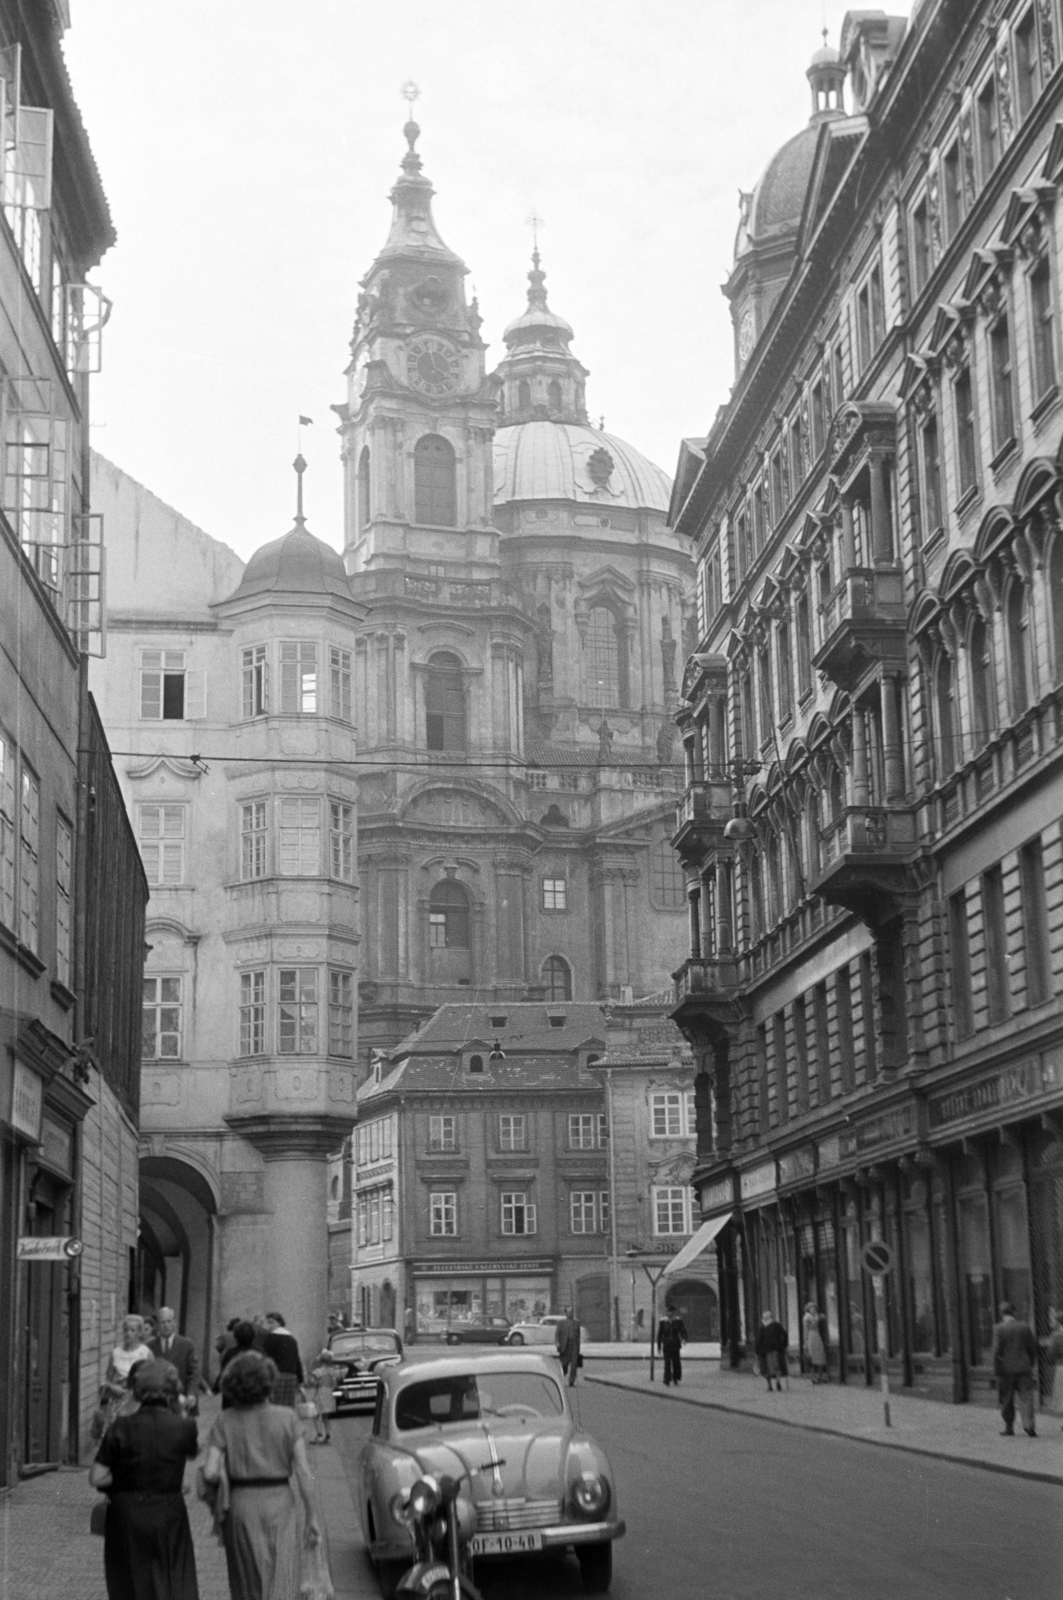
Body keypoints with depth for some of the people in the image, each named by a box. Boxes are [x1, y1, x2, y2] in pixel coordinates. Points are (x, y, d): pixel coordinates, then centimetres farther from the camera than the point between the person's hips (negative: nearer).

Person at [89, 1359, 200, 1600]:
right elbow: (193, 1451, 15)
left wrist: (124, 1477, 6)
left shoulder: (122, 1428, -9)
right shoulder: (182, 1428, -9)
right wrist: (179, 1413, 13)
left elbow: (96, 1477, -10)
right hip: (168, 1517, 0)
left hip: (126, 1519, 0)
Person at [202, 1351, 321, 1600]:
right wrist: (312, 1517, 0)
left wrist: (223, 1475, 12)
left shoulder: (225, 1421, -4)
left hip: (240, 1505, 1)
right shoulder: (287, 1418, -6)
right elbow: (303, 1472, -7)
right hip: (280, 1505, -1)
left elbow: (210, 1473, -11)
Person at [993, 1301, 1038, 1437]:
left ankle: (1008, 1427, 16)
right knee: (1026, 1397, 1)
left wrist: (996, 1371, -6)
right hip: (1023, 1368, 2)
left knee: (1007, 1400, 10)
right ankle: (1028, 1424, -15)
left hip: (1006, 1369, -2)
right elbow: (1032, 1348, 5)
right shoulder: (1025, 1327, 1)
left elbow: (997, 1351, -11)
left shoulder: (999, 1329, -8)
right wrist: (1031, 1364, 18)